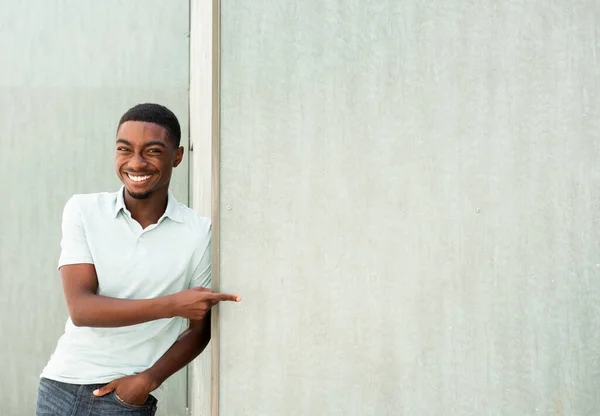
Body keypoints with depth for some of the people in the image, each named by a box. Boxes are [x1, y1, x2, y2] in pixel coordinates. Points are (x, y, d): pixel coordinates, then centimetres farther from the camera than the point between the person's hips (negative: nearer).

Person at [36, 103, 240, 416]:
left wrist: (148, 380, -12)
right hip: (60, 387, 2)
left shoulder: (200, 233, -9)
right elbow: (80, 308, -14)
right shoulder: (83, 210, -5)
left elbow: (200, 329, 1)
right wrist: (172, 305, -23)